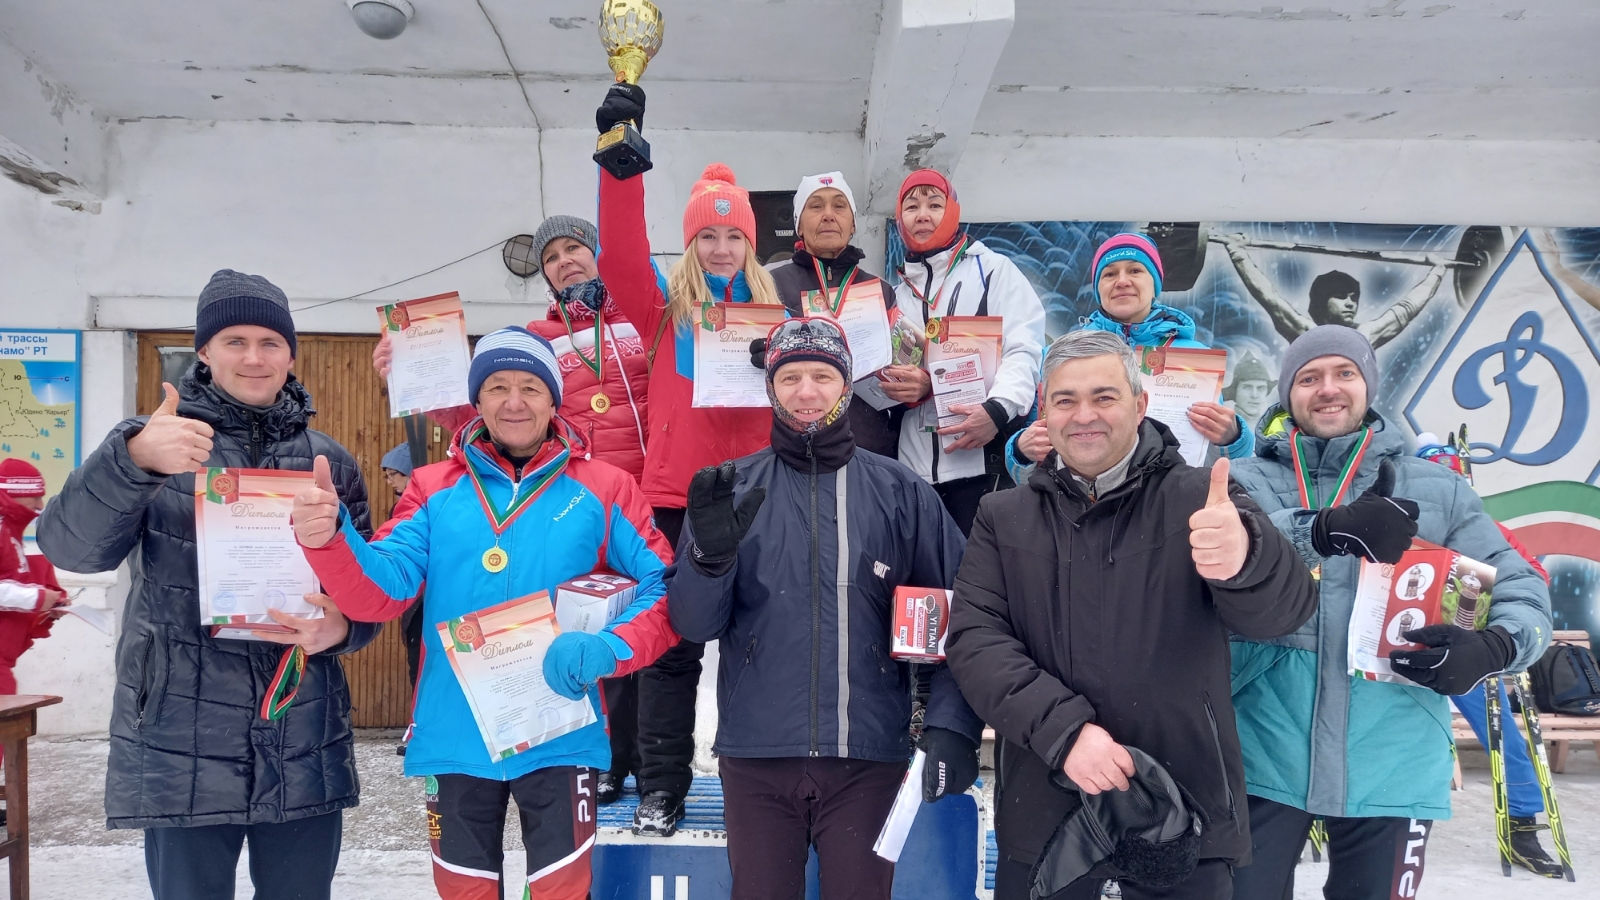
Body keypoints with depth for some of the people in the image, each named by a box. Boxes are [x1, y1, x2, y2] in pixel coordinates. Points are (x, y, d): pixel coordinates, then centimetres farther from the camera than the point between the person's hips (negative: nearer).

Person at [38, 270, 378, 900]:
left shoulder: (329, 461, 8)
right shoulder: (158, 441, 2)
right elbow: (71, 547, -13)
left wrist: (341, 626, -12)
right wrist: (133, 459, -31)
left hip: (306, 747, 2)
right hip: (183, 747, -2)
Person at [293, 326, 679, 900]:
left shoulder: (604, 490, -1)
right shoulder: (435, 489, 4)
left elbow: (668, 589, -5)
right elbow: (379, 593, -7)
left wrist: (611, 648, -23)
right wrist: (327, 539, -27)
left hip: (559, 739, -2)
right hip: (456, 738, 2)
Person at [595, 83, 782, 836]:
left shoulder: (772, 311, 11)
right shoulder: (665, 307, 5)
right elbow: (621, 252, -11)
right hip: (677, 493, -1)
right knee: (671, 642, 3)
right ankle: (660, 788, 12)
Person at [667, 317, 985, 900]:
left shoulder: (900, 491, 2)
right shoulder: (734, 489, 3)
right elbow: (694, 625, 0)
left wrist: (952, 725, -9)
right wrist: (709, 554, -19)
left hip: (868, 757, 0)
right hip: (755, 754, 1)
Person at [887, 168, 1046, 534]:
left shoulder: (993, 270, 5)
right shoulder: (899, 293, 21)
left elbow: (1023, 350, -6)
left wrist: (998, 408, -24)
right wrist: (905, 386, -2)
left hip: (981, 459, -5)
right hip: (915, 466, 5)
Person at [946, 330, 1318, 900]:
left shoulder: (1199, 500, -1)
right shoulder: (1003, 519, 5)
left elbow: (1283, 611, -16)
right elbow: (975, 639, -4)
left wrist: (1243, 559, -39)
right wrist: (1063, 730, -19)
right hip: (1042, 807, 1)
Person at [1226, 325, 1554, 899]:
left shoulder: (1434, 489, 6)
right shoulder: (1246, 480, 0)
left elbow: (1522, 590, 5)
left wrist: (1491, 648, -17)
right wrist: (1324, 530, -36)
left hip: (1392, 767, 2)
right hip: (1264, 758, -2)